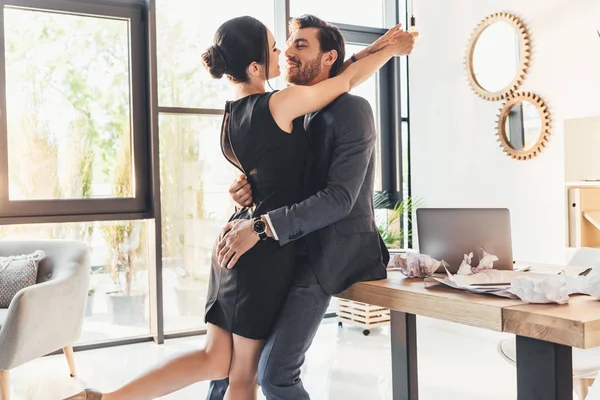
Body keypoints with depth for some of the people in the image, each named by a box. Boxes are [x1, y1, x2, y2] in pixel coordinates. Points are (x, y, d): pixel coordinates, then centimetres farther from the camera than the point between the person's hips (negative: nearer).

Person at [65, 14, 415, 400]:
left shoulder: (233, 112, 9)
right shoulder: (281, 103, -14)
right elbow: (350, 80, -2)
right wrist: (391, 49, 15)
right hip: (267, 246, -8)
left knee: (216, 360, 14)